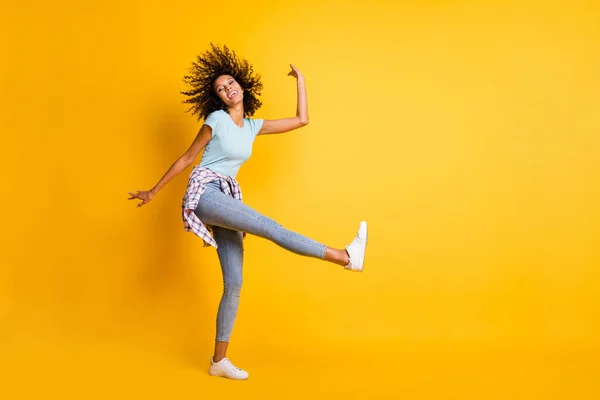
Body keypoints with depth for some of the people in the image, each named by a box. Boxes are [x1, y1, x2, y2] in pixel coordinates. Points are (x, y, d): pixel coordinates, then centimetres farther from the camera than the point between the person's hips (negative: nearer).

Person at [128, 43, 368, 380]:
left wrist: (301, 80, 19)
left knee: (235, 283, 0)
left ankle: (219, 360, 6)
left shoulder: (254, 126, 13)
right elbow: (187, 158, 5)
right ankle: (346, 256, -22)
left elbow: (302, 120, 13)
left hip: (227, 199, 7)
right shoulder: (216, 119, -2)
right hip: (205, 192, -7)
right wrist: (154, 192, 9)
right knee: (269, 227, -22)